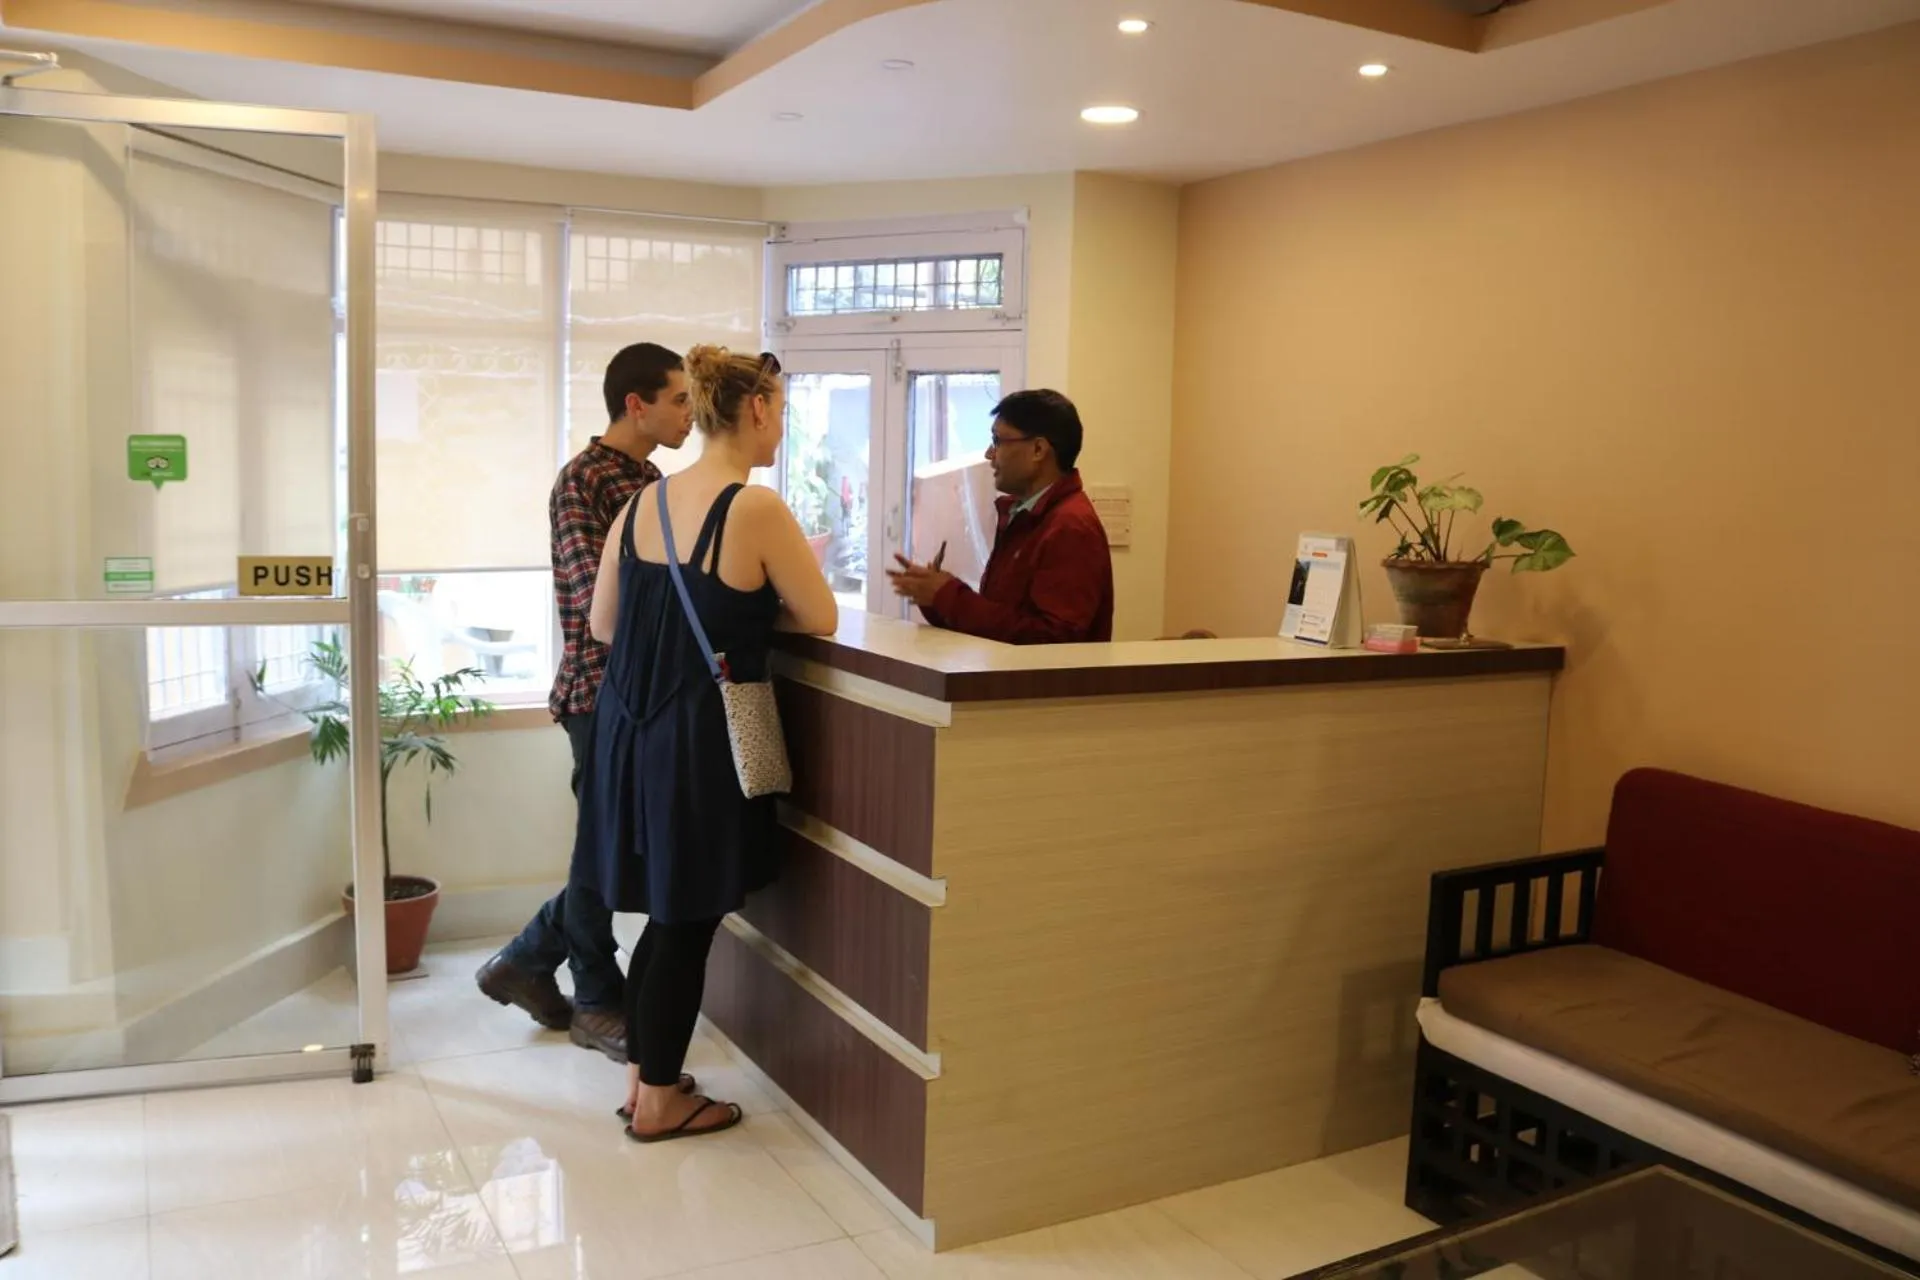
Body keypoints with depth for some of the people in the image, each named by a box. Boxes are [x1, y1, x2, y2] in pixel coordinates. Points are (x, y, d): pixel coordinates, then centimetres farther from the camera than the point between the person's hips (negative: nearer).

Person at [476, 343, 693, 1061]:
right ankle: (599, 1004, 21)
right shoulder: (582, 481, -13)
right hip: (601, 692, -8)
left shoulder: (650, 481, 14)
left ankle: (526, 962, 30)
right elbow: (598, 595, -24)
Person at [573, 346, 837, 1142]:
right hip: (701, 735, -7)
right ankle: (660, 1101, 21)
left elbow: (603, 623, 11)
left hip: (633, 727, 7)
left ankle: (643, 1076, 32)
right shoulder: (756, 508, -15)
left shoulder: (644, 502, 5)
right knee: (687, 922, 7)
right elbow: (821, 620, -7)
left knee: (668, 914, 19)